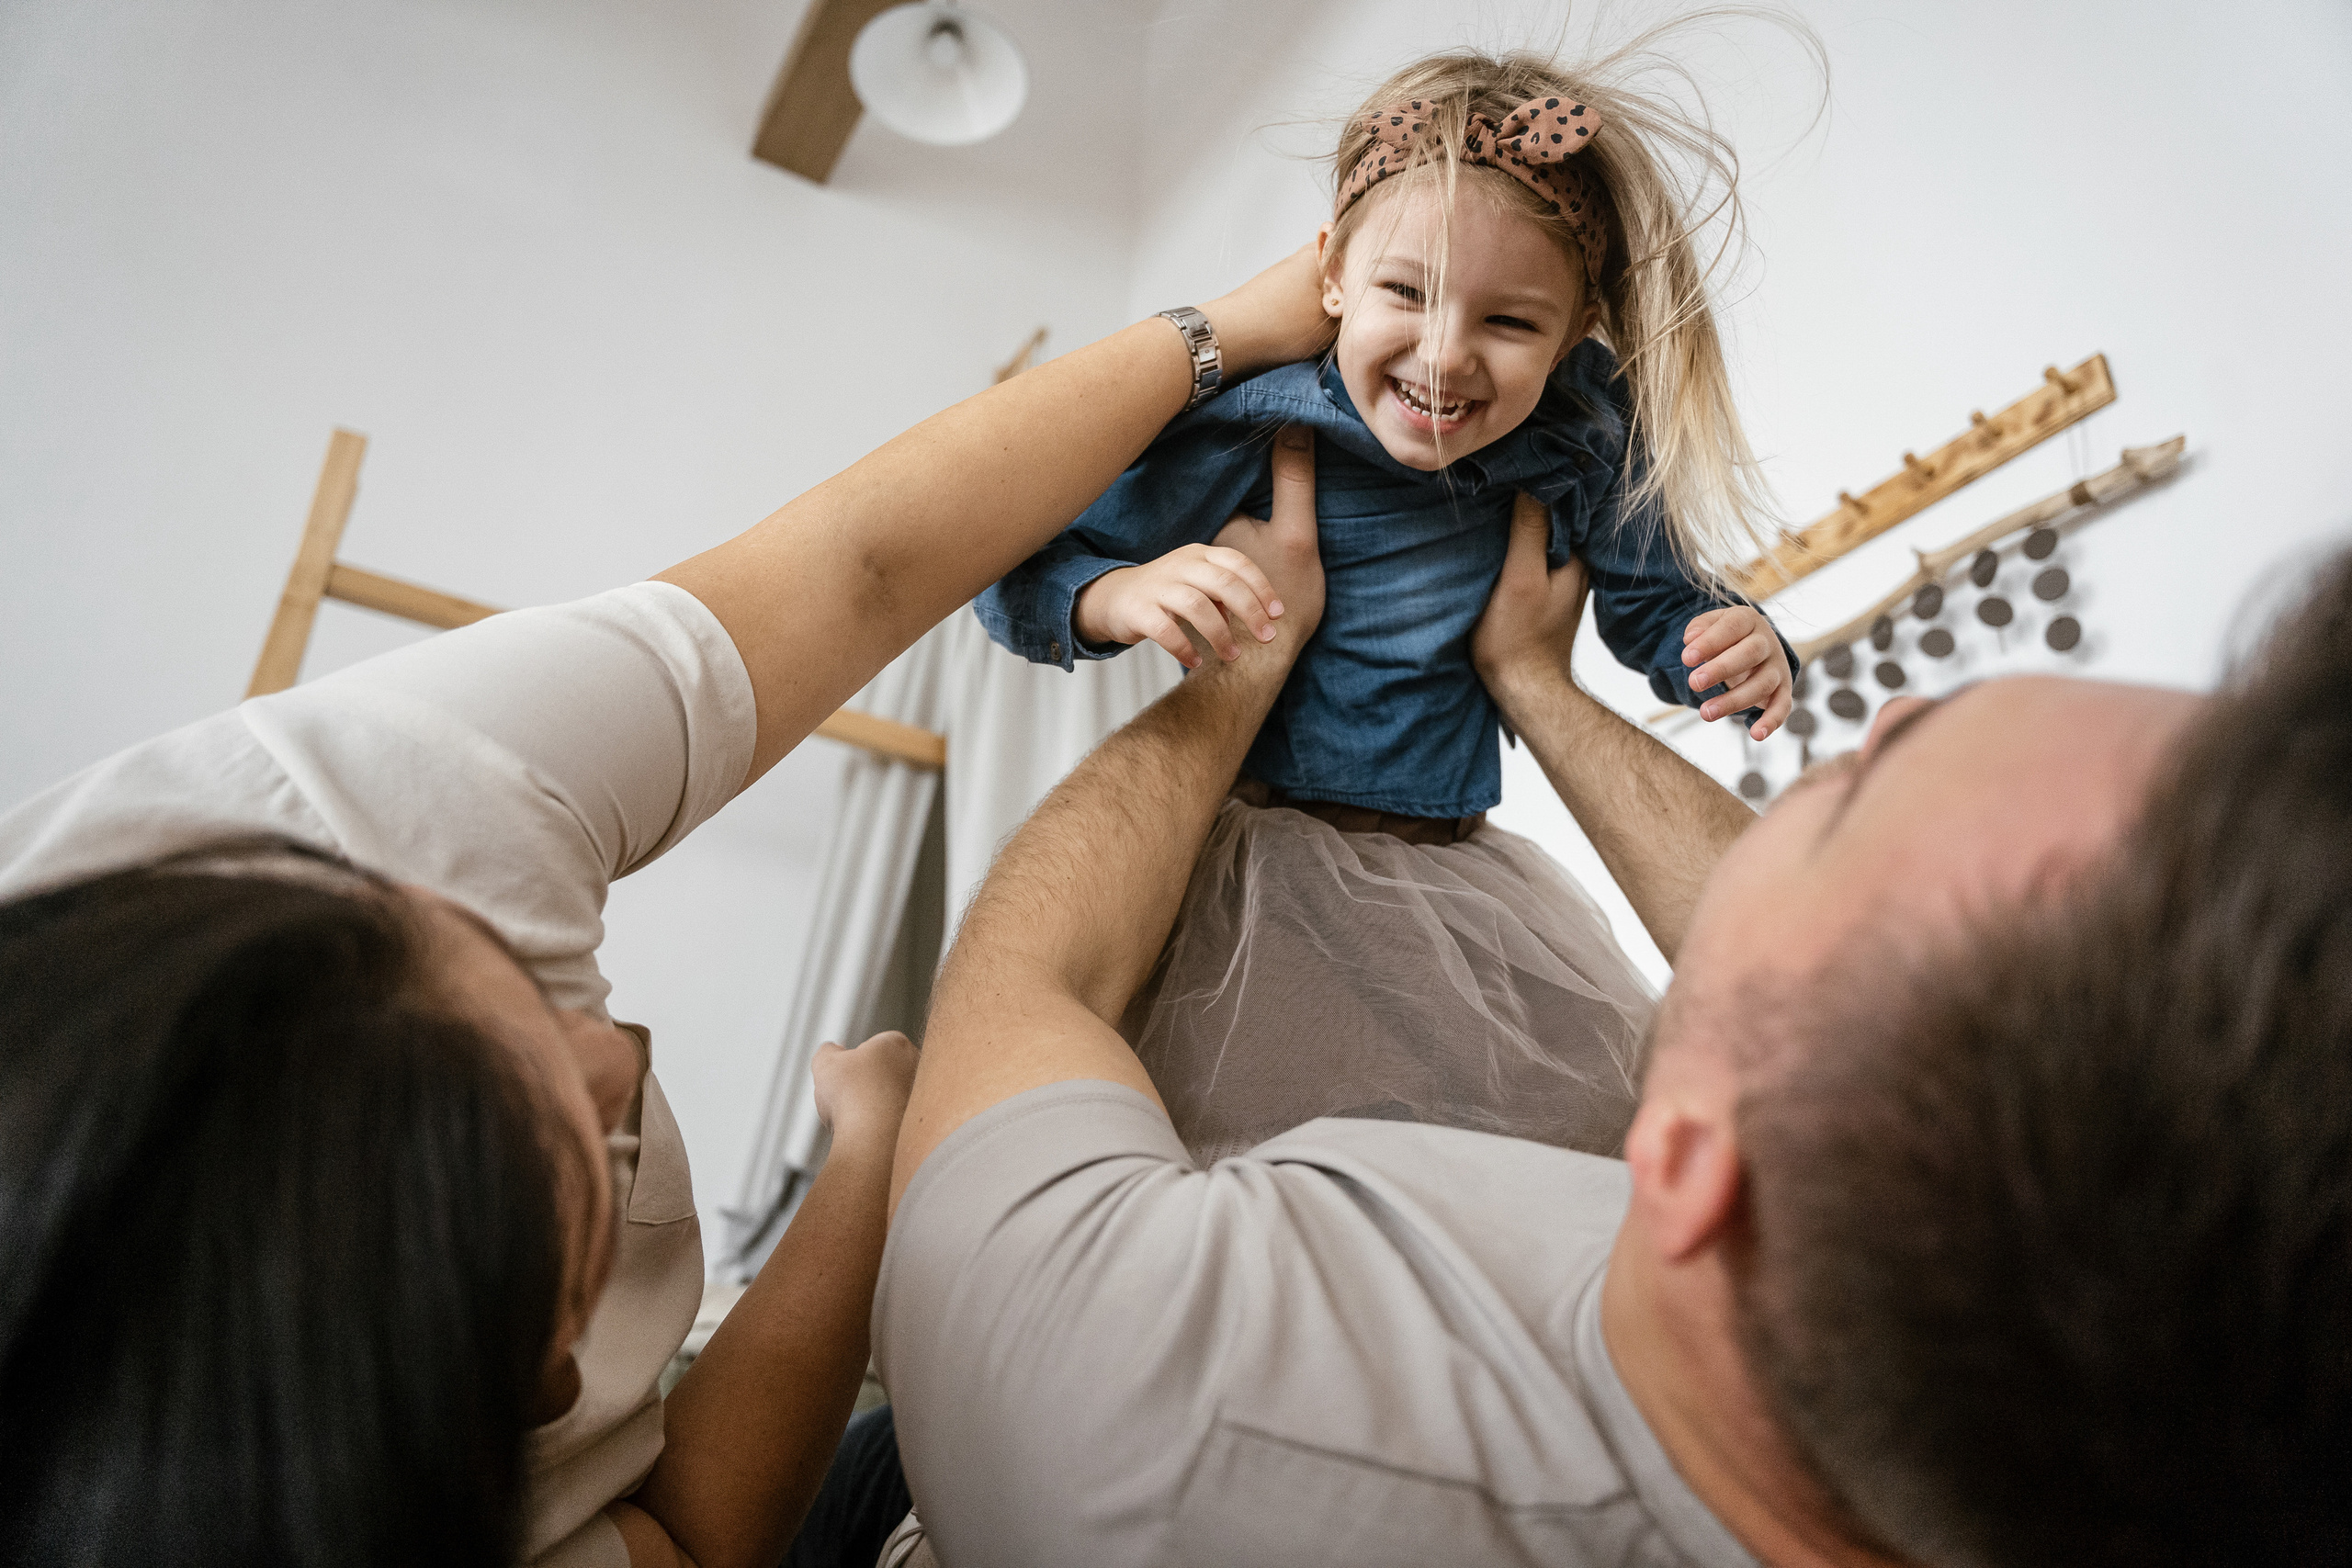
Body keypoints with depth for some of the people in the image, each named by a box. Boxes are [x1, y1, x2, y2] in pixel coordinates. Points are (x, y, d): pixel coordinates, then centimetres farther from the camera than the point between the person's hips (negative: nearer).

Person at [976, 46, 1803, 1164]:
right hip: (1256, 859, -4)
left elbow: (1654, 601, 9)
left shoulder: (1580, 448, -7)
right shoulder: (1244, 429, -16)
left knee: (1602, 1114, 3)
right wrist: (1128, 596, -32)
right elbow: (1020, 583, -10)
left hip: (1458, 876, 4)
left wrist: (1739, 649, -14)